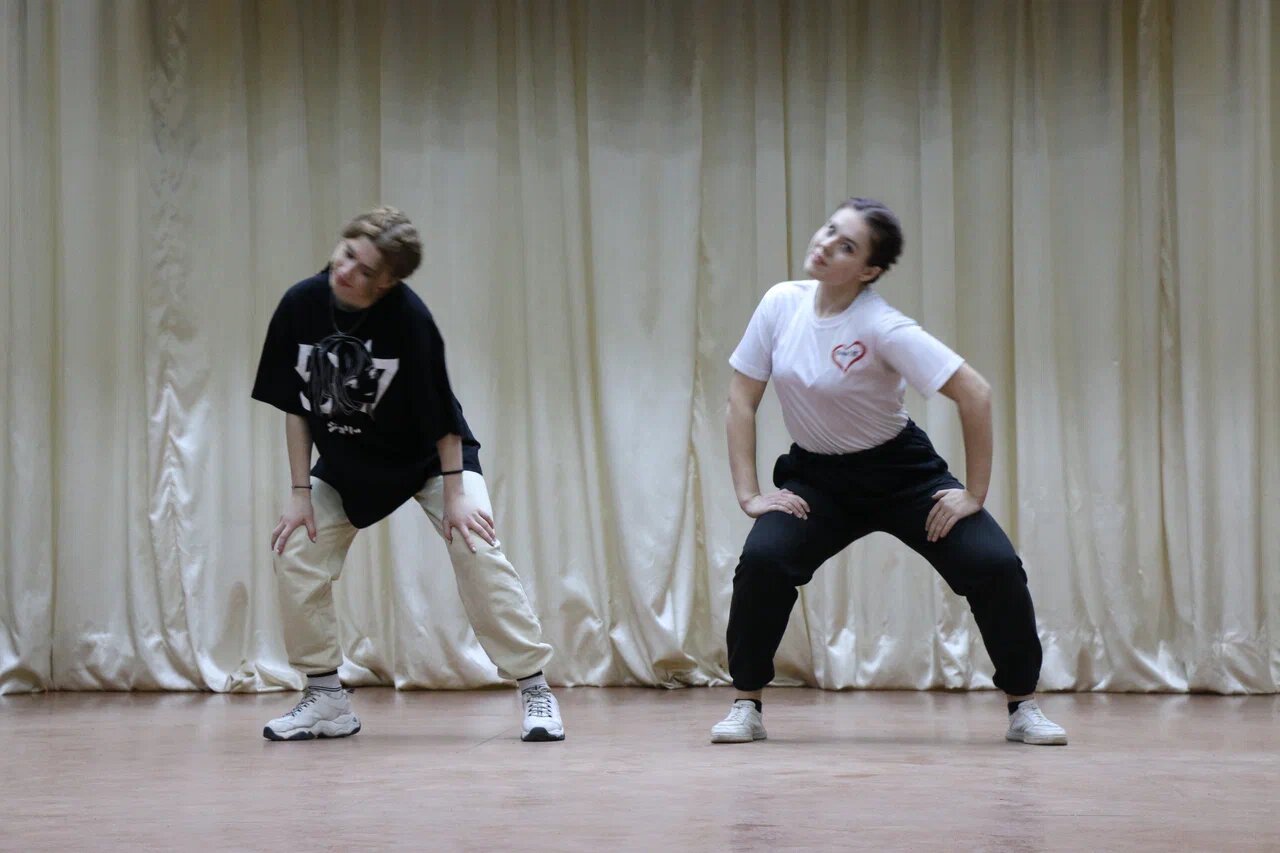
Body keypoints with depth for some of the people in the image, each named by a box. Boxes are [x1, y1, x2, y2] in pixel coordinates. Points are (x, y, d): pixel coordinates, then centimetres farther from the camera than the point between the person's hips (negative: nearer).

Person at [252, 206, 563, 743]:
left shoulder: (407, 317, -28)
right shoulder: (301, 306, -18)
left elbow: (442, 413, -19)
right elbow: (296, 406, -7)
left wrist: (455, 492, -17)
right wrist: (300, 493, -8)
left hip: (429, 457, -4)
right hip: (345, 465, 4)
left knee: (477, 551, -18)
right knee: (295, 554, -7)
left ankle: (534, 690, -9)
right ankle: (326, 701, 7)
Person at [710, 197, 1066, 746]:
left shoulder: (882, 328, -23)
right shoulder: (782, 304, -11)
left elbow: (974, 394, -22)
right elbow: (742, 400, -3)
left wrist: (974, 494, -18)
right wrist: (748, 493, -9)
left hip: (901, 472, -2)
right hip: (816, 475, 2)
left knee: (994, 566, -17)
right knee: (762, 561, -25)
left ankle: (1023, 707, 2)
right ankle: (747, 706, -8)